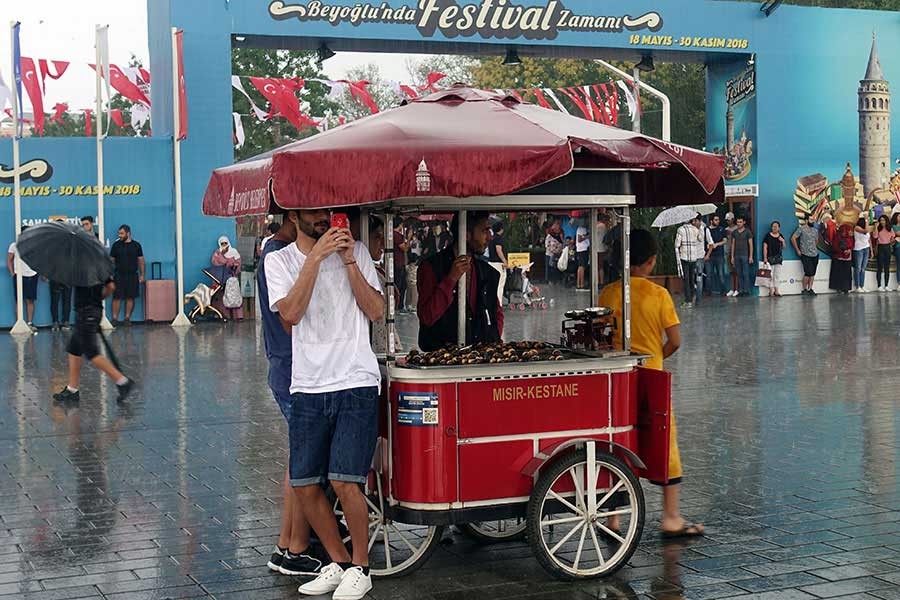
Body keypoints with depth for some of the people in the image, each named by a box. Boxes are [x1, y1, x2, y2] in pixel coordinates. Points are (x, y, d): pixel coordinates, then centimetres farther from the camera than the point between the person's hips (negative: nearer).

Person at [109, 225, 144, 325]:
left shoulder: (136, 245, 6)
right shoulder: (116, 245, 5)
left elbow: (141, 261, 8)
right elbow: (111, 261, 7)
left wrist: (142, 275, 1)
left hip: (132, 275, 1)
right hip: (119, 275, -1)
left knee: (130, 297, 1)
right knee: (117, 297, -5)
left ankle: (127, 318, 9)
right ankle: (114, 318, -2)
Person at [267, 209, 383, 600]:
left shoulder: (356, 251, 6)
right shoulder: (280, 260, 6)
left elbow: (376, 311, -1)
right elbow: (290, 313, -11)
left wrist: (349, 261, -9)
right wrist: (315, 257, -15)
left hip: (356, 383, -2)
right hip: (307, 387, 2)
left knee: (344, 481, -11)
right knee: (304, 485, 4)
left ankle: (360, 565, 10)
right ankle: (338, 561, 24)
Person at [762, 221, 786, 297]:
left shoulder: (780, 236, 9)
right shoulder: (768, 236, -3)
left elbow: (784, 247, 14)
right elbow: (765, 247, -5)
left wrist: (783, 241, -6)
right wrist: (765, 258, -11)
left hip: (778, 257, 4)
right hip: (770, 257, -4)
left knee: (777, 274, 6)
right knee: (770, 275, -6)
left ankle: (776, 290, 12)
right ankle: (771, 290, -1)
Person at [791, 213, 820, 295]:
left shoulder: (815, 230, 13)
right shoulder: (801, 229, -6)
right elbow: (793, 238, -9)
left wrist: (815, 248, 17)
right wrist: (797, 250, -8)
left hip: (815, 254, 6)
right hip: (806, 255, -6)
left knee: (813, 273, 4)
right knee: (808, 272, -11)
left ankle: (810, 289, 11)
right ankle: (804, 289, 1)